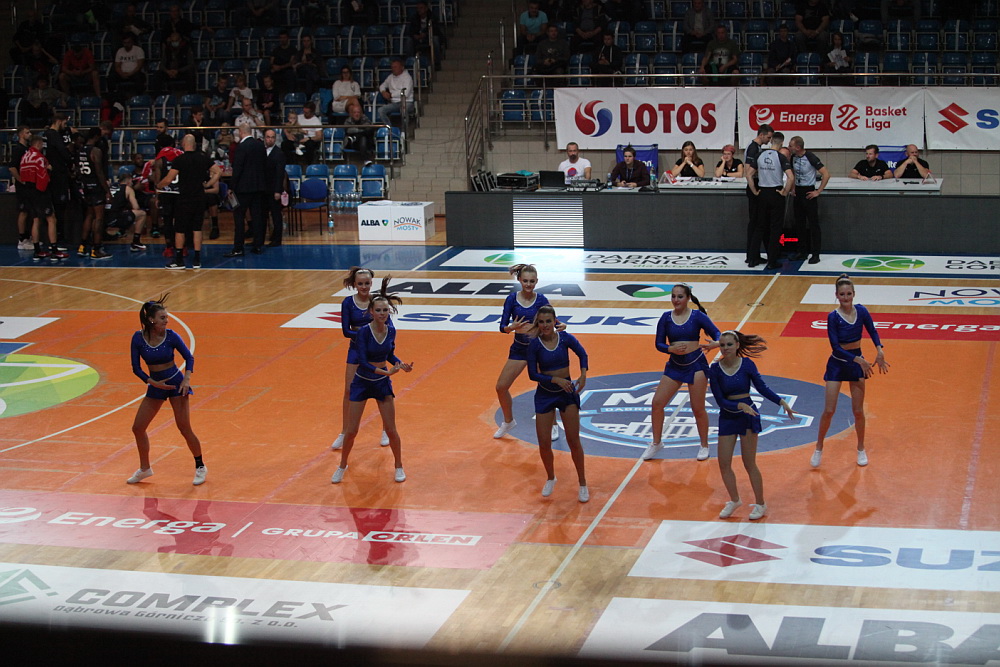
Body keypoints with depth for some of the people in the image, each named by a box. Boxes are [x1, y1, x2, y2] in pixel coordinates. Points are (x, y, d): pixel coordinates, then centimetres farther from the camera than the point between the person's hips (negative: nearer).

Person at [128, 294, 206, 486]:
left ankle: (200, 467, 10)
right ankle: (145, 469, 23)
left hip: (176, 383, -3)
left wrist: (187, 379, -18)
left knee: (184, 428, -7)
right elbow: (136, 367, -5)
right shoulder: (138, 338, -10)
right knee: (138, 428, 4)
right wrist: (152, 382, -17)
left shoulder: (170, 336, -13)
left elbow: (189, 357, -4)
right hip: (155, 385, 3)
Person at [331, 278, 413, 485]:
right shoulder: (363, 332, -21)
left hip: (382, 383, 3)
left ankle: (399, 467, 22)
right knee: (351, 430, 2)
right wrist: (387, 372, -31)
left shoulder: (391, 330, -6)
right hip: (361, 382, -3)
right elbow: (362, 361, -24)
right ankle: (342, 466, 23)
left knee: (391, 430, 2)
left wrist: (402, 365, -8)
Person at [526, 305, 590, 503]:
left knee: (574, 441, 0)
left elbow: (582, 354, 9)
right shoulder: (534, 344, -13)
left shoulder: (566, 338, -9)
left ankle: (583, 484, 13)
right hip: (544, 395, 0)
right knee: (544, 443, 2)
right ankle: (550, 479, 29)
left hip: (567, 392, 0)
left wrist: (583, 375, -5)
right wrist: (556, 379, -22)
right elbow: (533, 374, -12)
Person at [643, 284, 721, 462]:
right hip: (674, 366, 3)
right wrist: (671, 349, -19)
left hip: (696, 365, -3)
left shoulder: (697, 316, -6)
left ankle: (704, 446, 20)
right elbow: (659, 343, 1)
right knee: (657, 403, -2)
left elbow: (717, 334, -7)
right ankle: (656, 443, 16)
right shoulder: (666, 318, 1)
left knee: (698, 408, 0)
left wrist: (715, 343, -30)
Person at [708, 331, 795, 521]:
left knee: (749, 464, 1)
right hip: (727, 417, 2)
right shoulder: (715, 369, -7)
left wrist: (781, 401, -15)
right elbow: (720, 401, -9)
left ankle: (760, 504, 16)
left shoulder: (746, 364, -9)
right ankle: (734, 500, 26)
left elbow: (762, 388, -4)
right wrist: (740, 406, -24)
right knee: (724, 464, 4)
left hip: (748, 416, -2)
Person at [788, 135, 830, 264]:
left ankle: (815, 254, -1)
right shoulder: (793, 157, 4)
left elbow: (826, 174, -18)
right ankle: (801, 251, 20)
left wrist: (818, 191, -16)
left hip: (809, 192, -7)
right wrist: (792, 188, 13)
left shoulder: (810, 158, -18)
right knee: (799, 223, 11)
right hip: (797, 192, 7)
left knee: (813, 224, -3)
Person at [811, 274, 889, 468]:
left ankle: (861, 449, 24)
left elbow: (872, 331, 8)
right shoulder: (833, 317, -17)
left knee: (858, 411, 6)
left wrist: (879, 350, -9)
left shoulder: (861, 311, -7)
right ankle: (818, 449, 13)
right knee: (829, 410, -4)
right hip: (837, 364, -3)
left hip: (857, 364, 3)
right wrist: (859, 360, -26)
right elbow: (836, 348, -19)